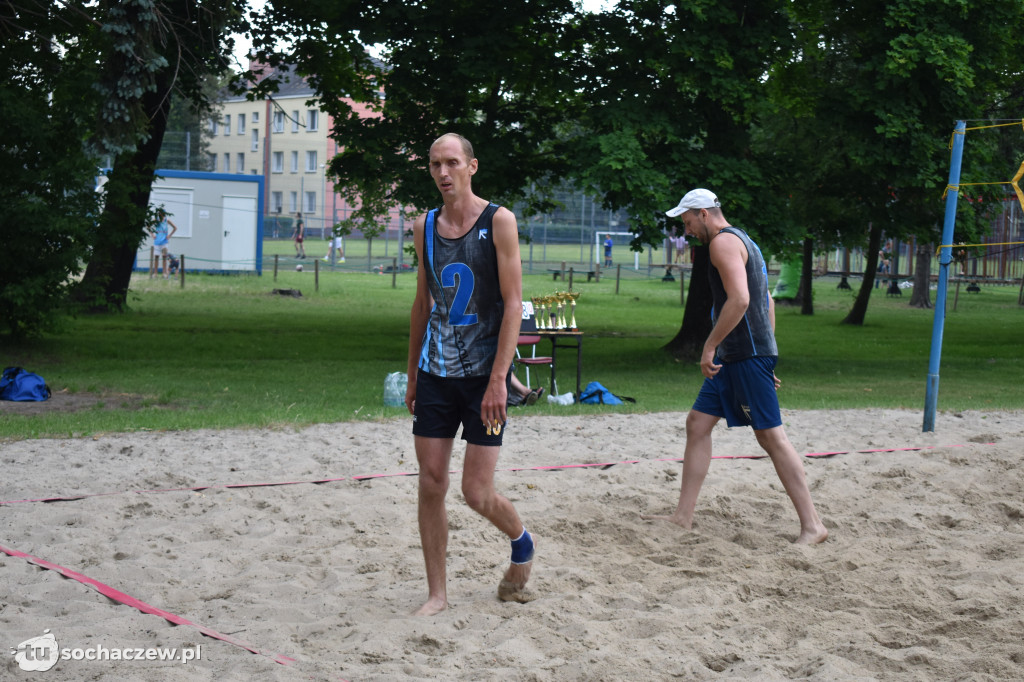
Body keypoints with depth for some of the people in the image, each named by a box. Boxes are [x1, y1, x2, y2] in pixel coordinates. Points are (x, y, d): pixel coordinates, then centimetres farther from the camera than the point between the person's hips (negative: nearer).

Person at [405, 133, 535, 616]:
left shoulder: (498, 222, -8)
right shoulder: (424, 227, 8)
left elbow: (513, 304, -11)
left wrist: (498, 379, -18)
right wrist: (412, 375, 15)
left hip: (484, 375, -4)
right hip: (434, 374, 4)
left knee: (476, 493, -4)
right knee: (431, 484, 1)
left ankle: (521, 543, 28)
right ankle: (437, 593, 11)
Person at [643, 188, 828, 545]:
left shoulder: (723, 241, -10)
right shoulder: (742, 241, 21)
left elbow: (739, 300, -24)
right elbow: (766, 302, 23)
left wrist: (710, 346, -18)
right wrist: (767, 357, 22)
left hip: (749, 355, -11)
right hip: (735, 356, 11)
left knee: (771, 436, -9)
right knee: (698, 423, 10)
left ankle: (812, 525, -6)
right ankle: (683, 516, 14)